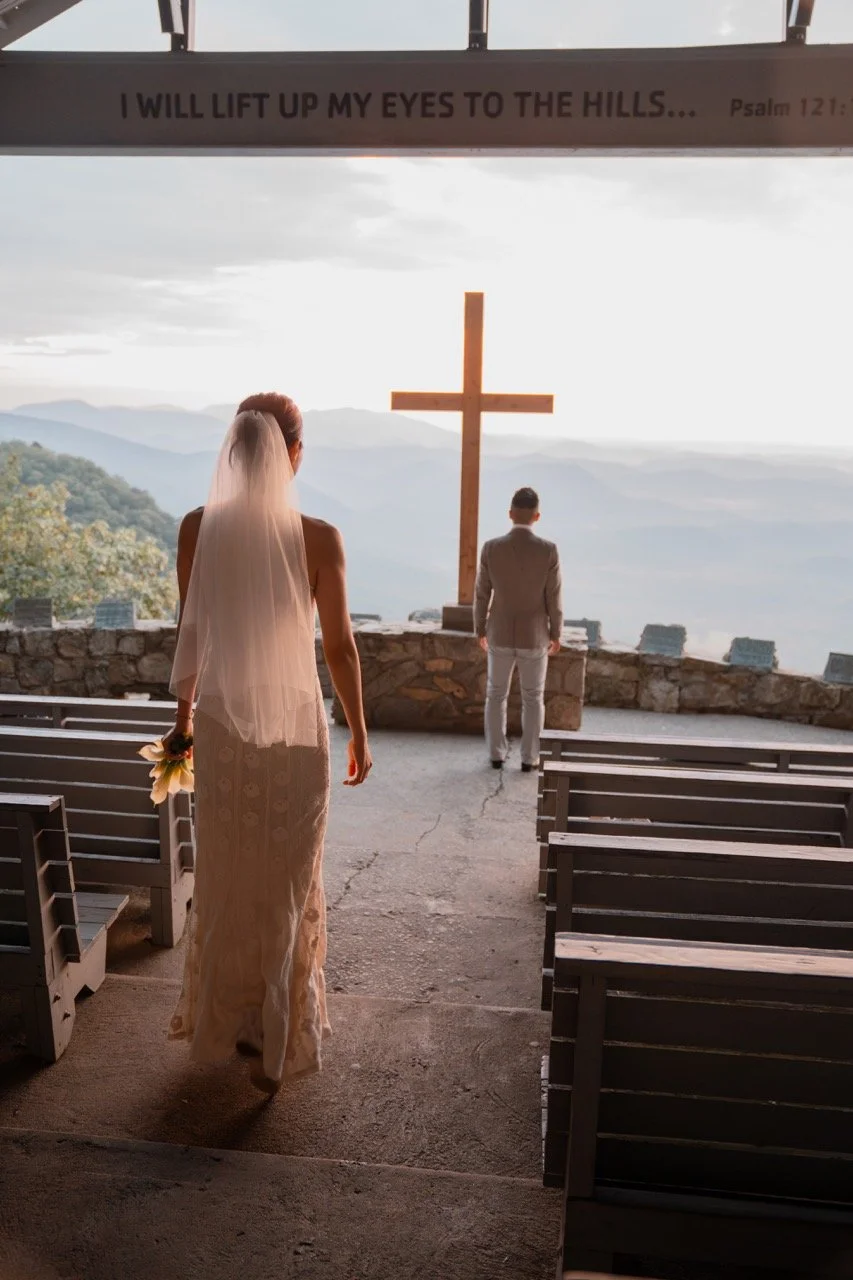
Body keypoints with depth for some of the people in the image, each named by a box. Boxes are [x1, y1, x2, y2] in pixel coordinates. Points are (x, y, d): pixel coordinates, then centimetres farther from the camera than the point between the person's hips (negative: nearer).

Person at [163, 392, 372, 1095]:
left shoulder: (198, 527, -5)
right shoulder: (317, 537, -13)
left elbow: (192, 634, 2)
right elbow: (341, 647, -8)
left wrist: (185, 715, 16)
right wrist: (360, 734, 4)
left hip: (222, 726, 3)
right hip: (297, 728, -2)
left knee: (225, 877, 20)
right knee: (289, 886, 13)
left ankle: (226, 1023, 38)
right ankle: (278, 1043, 26)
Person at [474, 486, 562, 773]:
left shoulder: (491, 548, -13)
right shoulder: (549, 551, -16)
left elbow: (481, 595, -5)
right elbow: (554, 599, -9)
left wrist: (480, 630, 10)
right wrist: (556, 634, 6)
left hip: (500, 634, 1)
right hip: (534, 636, -1)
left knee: (496, 695, 17)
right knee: (533, 699, 14)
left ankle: (497, 754, 22)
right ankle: (529, 758, 19)